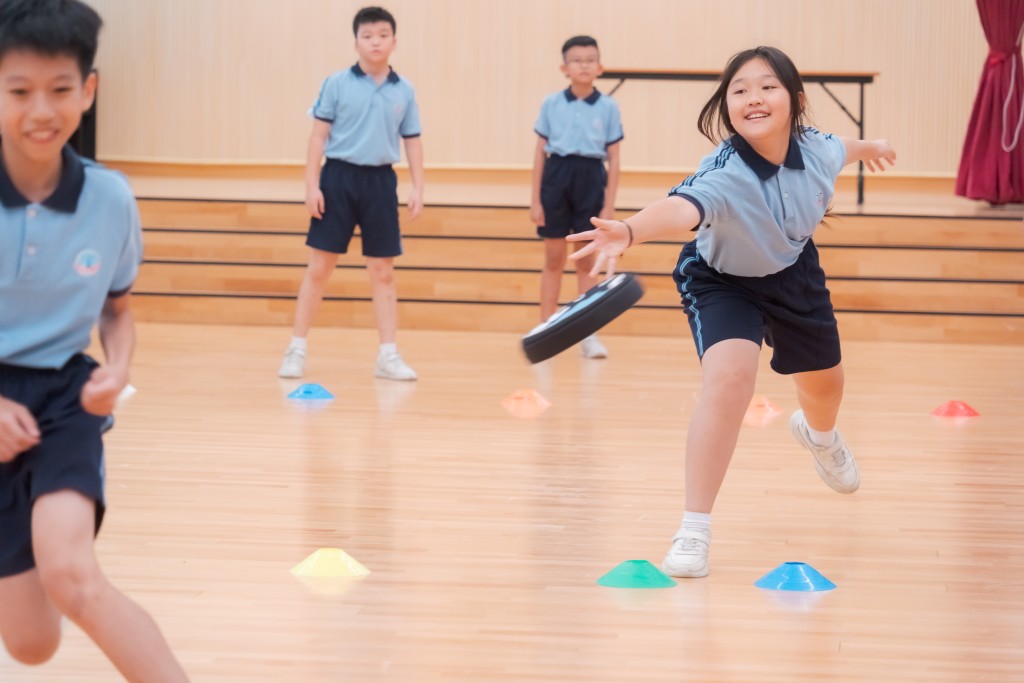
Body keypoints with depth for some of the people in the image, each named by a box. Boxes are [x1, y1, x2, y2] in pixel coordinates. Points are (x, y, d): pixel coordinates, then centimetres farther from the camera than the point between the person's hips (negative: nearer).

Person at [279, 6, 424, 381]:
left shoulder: (404, 91, 6)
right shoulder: (337, 84, -1)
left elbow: (413, 141, 10)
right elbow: (319, 135, -1)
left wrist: (418, 188, 1)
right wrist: (311, 184, -7)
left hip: (380, 181, 2)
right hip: (339, 177, -2)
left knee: (383, 272, 5)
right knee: (318, 268, 0)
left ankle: (388, 355, 10)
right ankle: (296, 350, 7)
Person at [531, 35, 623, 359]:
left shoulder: (608, 107, 2)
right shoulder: (551, 104, 2)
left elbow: (614, 158, 3)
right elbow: (540, 152, 5)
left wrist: (609, 205, -2)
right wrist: (535, 199, 1)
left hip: (590, 178, 0)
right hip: (557, 176, 0)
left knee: (587, 262, 6)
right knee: (553, 259, 6)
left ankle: (588, 334, 13)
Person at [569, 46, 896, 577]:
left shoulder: (815, 149, -24)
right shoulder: (724, 175, -41)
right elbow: (682, 207, -63)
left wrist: (869, 148, 26)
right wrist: (629, 231, -84)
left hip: (792, 269, 6)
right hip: (723, 279, -6)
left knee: (824, 383, 24)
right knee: (729, 377, -30)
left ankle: (819, 434, 66)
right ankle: (693, 532, -21)